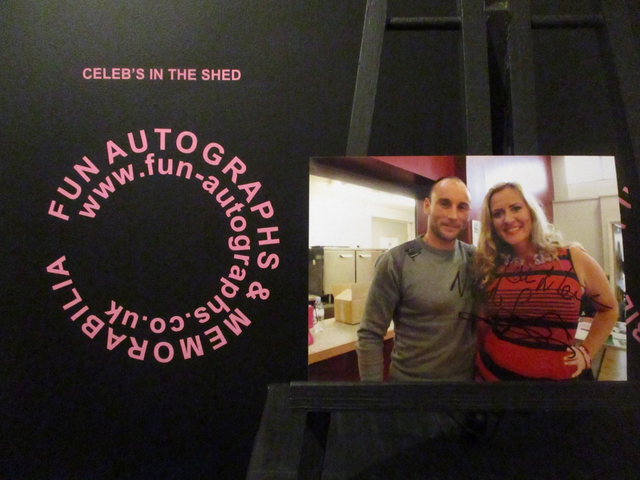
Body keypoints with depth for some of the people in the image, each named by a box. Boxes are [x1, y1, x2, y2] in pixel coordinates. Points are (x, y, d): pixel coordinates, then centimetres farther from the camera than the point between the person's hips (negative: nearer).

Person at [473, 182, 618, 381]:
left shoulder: (574, 259, -7)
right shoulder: (490, 266, -5)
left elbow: (608, 309, 9)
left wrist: (586, 352, 3)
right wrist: (480, 362, 3)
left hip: (558, 376, 0)